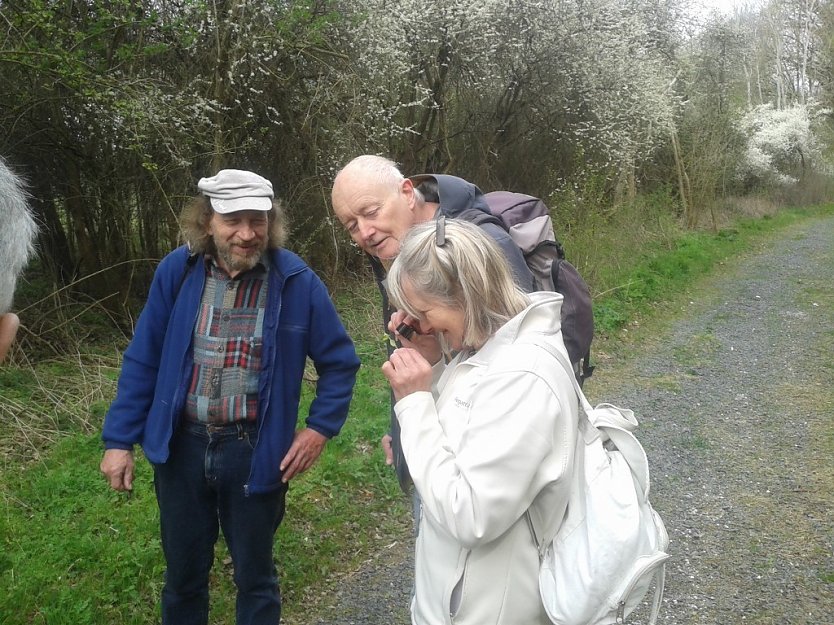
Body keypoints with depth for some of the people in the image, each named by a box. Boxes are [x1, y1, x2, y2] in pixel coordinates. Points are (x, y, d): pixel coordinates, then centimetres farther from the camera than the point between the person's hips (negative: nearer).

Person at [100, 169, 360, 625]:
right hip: (181, 446, 2)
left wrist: (320, 427, -7)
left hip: (255, 451, -2)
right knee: (182, 574, 21)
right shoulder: (177, 271, -8)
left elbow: (339, 361, -1)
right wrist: (119, 439, 0)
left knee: (254, 576, 17)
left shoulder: (296, 281, -13)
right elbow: (143, 360, 0)